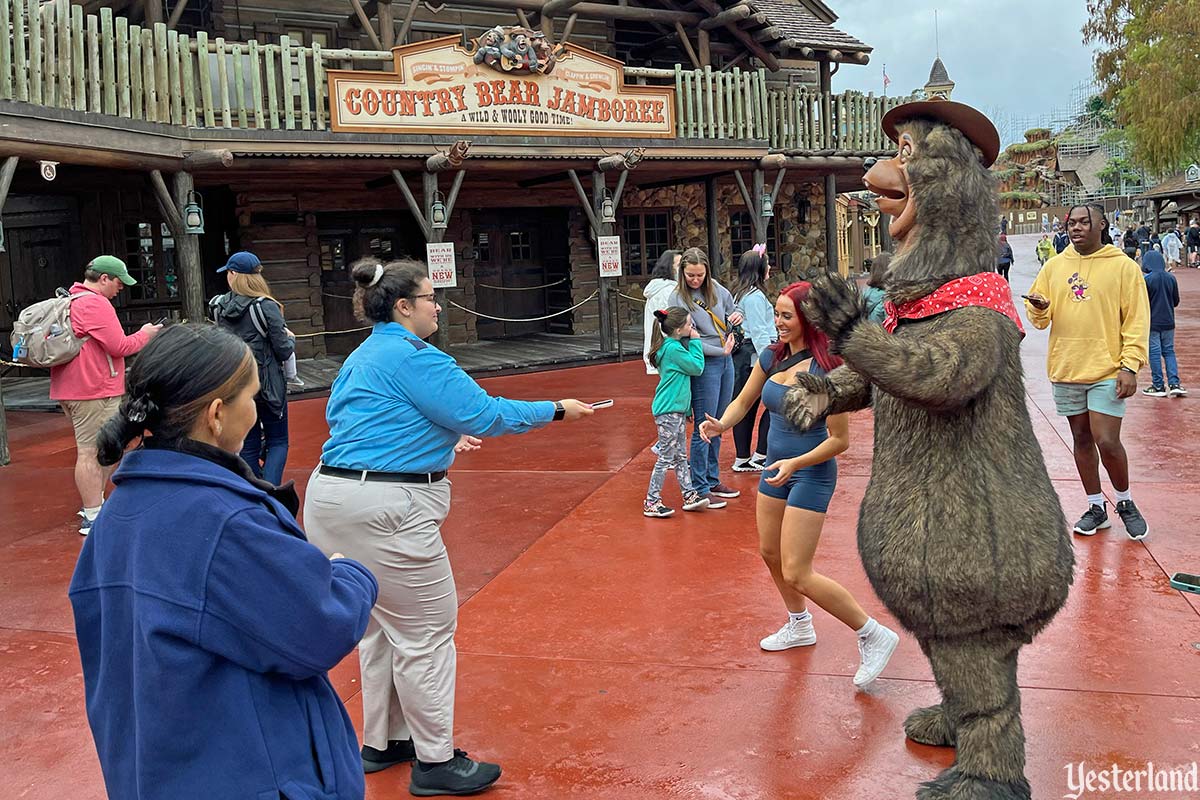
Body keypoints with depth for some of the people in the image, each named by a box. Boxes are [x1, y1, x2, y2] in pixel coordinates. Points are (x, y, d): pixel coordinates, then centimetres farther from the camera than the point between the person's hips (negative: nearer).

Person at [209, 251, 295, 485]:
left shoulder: (218, 307, 0)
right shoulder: (266, 307, -14)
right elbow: (284, 351, -12)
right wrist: (290, 338, 8)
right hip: (266, 384, -4)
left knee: (248, 445, 13)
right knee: (277, 441, 8)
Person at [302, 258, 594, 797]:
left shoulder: (364, 355, 16)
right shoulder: (414, 356, -15)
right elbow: (484, 414, -16)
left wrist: (443, 442, 26)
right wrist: (557, 410, -5)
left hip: (334, 496, 10)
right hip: (385, 510, -10)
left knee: (381, 625, 20)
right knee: (426, 630, 1)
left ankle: (383, 742, 32)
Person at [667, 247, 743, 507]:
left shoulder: (715, 288, 6)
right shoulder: (677, 298, -11)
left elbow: (734, 308, 23)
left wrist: (737, 315, -1)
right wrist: (722, 351, -14)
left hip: (726, 362, 7)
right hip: (704, 365, -7)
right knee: (703, 428, -4)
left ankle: (713, 480, 26)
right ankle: (699, 490, 4)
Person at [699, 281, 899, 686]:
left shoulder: (825, 371, -23)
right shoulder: (772, 356, -2)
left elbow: (840, 440, -19)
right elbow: (744, 401, 10)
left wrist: (796, 463, -29)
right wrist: (722, 424, -10)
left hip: (811, 472, -8)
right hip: (777, 467, 8)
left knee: (796, 573, -9)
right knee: (770, 552, 21)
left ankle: (874, 635, 6)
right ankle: (799, 626, 44)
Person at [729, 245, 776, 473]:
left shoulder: (741, 294, 16)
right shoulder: (755, 296, -14)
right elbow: (759, 332, -18)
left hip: (742, 355, 10)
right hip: (755, 354, -10)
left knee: (747, 407, 11)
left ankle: (743, 458, 14)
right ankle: (760, 456, -1)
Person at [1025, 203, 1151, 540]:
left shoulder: (1123, 266, -3)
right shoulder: (1054, 266, 8)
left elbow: (1137, 321, -4)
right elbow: (1039, 319, 11)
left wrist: (1130, 366, -12)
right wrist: (1039, 308, -13)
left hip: (1107, 370, -4)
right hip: (1065, 369, 4)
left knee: (1107, 442, -9)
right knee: (1082, 439, 11)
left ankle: (1125, 502, 17)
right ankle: (1096, 507, 25)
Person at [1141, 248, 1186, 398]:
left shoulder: (1146, 280, -14)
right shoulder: (1171, 278, 1)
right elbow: (1176, 301, 8)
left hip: (1152, 322, -5)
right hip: (1168, 322, 5)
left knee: (1154, 353, 2)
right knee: (1169, 352, 13)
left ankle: (1158, 386, 6)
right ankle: (1174, 384, 5)